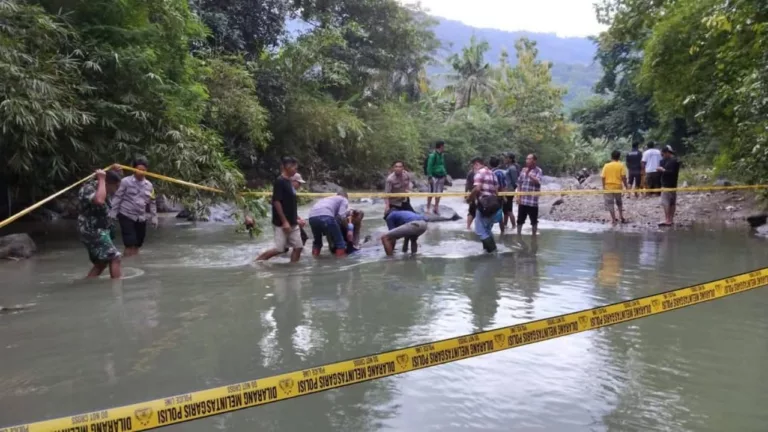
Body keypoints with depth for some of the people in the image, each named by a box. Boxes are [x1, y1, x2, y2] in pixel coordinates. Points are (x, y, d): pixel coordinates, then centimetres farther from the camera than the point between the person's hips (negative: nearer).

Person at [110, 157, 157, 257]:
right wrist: (112, 213, -9)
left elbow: (152, 202, 14)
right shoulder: (126, 181, -8)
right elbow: (117, 197, -6)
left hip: (141, 218, 5)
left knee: (137, 244, 10)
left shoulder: (149, 185, 7)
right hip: (126, 216, -5)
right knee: (130, 244, -10)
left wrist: (154, 217, 12)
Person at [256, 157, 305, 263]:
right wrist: (284, 221, -21)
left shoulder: (289, 182, 13)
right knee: (279, 249, -5)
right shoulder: (279, 181, -14)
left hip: (292, 223, 9)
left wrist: (297, 219, 18)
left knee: (298, 247, 4)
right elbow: (276, 202, -19)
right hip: (282, 223, -9)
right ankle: (255, 262, 11)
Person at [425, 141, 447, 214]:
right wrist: (430, 177, -19)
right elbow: (429, 166, -15)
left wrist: (445, 174, 17)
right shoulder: (433, 155, -13)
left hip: (441, 176, 8)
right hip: (434, 176, -8)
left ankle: (436, 207, 21)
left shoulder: (442, 155, 11)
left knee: (439, 193, 11)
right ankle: (428, 208, 1)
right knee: (431, 192, -5)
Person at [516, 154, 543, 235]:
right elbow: (519, 184, 10)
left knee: (534, 220, 7)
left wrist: (529, 174, -23)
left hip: (532, 201, -4)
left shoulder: (538, 171, -5)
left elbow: (538, 182, -21)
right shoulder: (523, 170, 8)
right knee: (520, 220, 11)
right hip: (522, 200, 4)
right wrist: (518, 196, 3)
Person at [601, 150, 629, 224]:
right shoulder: (621, 165, -4)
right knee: (619, 203, 19)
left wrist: (603, 187, 6)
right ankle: (621, 217, 20)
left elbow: (603, 177, -3)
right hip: (618, 186, 0)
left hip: (608, 187, 0)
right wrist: (626, 186, -1)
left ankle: (613, 219, 3)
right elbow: (623, 177, -9)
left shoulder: (606, 166, -1)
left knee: (610, 203, 4)